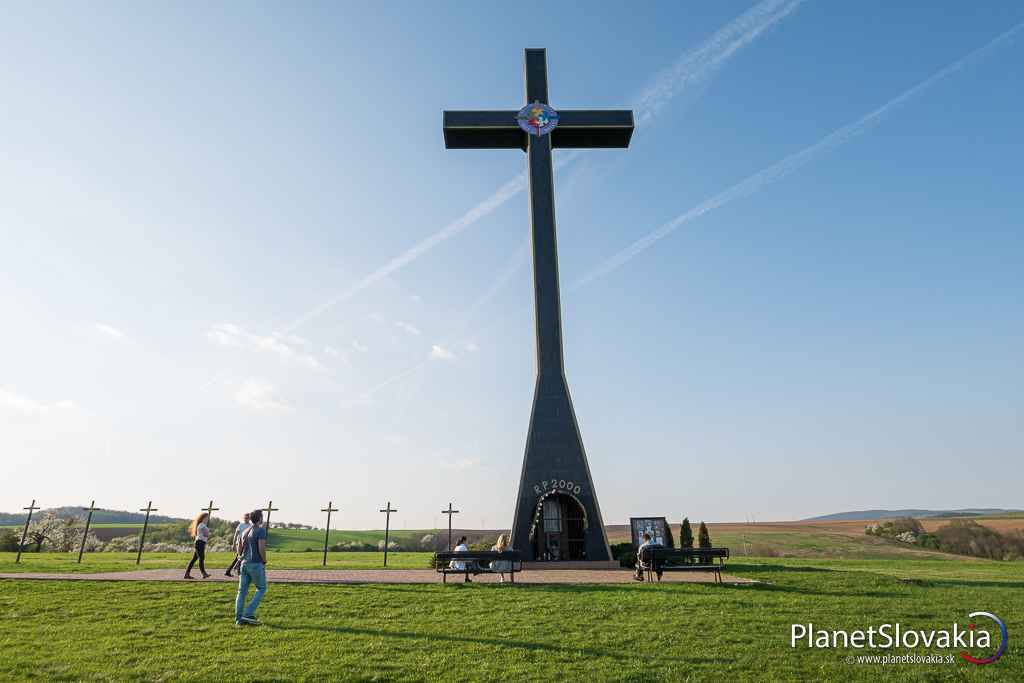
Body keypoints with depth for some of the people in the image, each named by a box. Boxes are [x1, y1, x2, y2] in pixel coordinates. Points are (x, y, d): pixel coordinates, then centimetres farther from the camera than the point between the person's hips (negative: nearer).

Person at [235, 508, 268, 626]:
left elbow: (239, 548, 16)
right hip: (256, 564, -7)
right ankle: (249, 614, -3)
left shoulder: (245, 531, 12)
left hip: (244, 563, 7)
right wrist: (264, 561, -4)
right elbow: (261, 548, -19)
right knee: (261, 589, 6)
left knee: (242, 591, 7)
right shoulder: (261, 530, -12)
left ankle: (239, 618, 6)